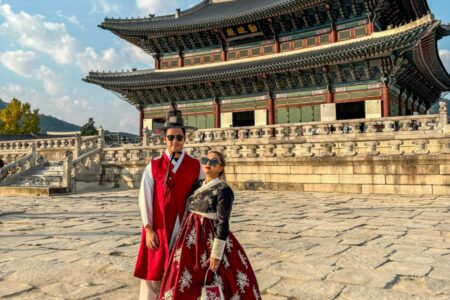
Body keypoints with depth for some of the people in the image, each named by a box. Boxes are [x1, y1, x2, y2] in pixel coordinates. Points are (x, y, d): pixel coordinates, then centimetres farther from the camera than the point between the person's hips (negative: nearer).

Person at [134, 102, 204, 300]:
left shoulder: (195, 166, 2)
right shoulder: (153, 166, 0)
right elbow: (145, 199, -2)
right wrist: (149, 229, -7)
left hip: (184, 228, 1)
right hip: (158, 229, 0)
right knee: (153, 273, 5)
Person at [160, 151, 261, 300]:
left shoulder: (224, 190, -13)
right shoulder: (198, 185, 10)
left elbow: (223, 224, -16)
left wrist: (216, 254, -19)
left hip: (208, 240, -7)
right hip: (191, 240, 7)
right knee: (185, 285, 13)